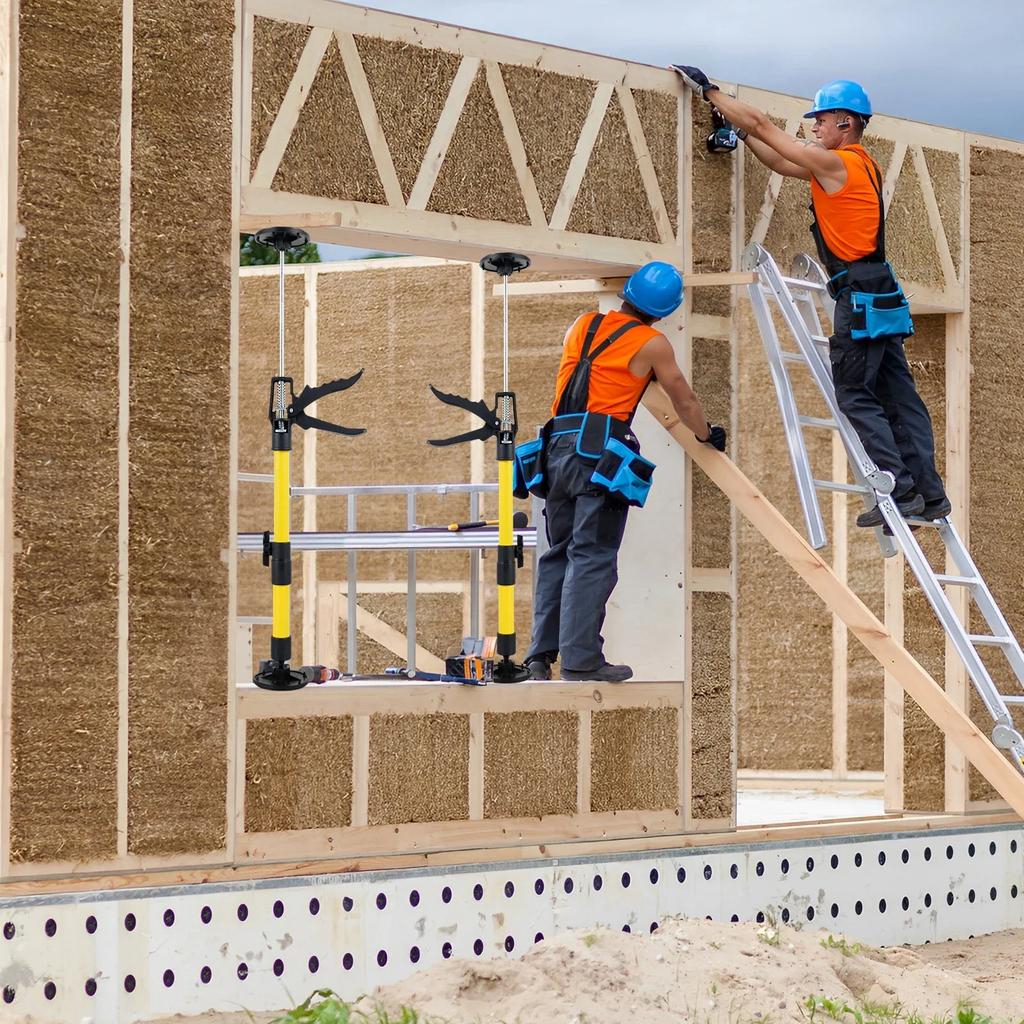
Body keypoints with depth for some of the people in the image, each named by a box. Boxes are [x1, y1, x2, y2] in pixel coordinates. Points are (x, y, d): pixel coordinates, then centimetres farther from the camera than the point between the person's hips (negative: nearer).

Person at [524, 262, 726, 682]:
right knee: (592, 557, -6)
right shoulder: (652, 344, 3)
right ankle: (580, 659, -11)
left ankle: (541, 653, 10)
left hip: (557, 447, 6)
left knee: (558, 553, 13)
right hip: (600, 453, -6)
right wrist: (707, 435, 31)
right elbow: (684, 401, 14)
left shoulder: (583, 325, 17)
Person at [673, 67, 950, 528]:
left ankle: (901, 491, -12)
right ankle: (930, 494, 3)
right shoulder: (859, 164, 17)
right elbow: (782, 164, 25)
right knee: (899, 396, 6)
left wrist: (708, 90, -1)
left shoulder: (835, 163, -10)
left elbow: (764, 126, -8)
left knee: (855, 395, -6)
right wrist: (740, 130, 23)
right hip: (882, 299, 9)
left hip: (860, 299, -9)